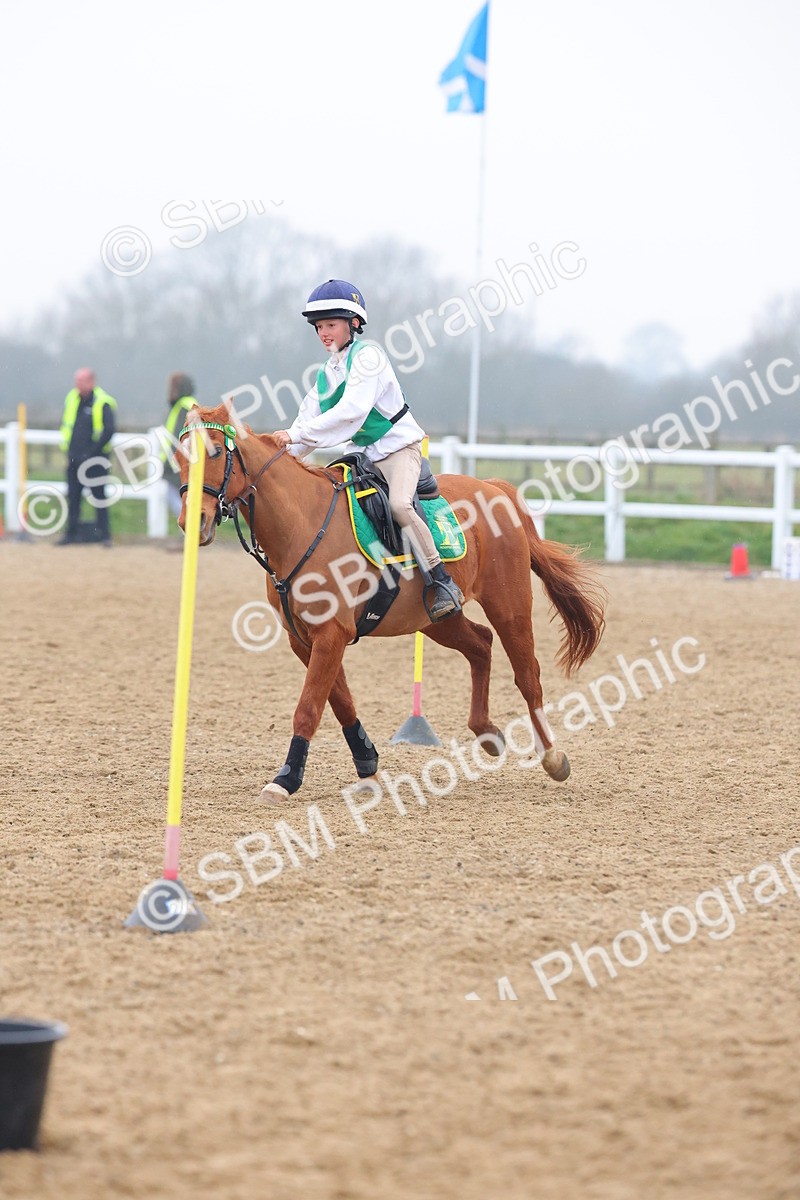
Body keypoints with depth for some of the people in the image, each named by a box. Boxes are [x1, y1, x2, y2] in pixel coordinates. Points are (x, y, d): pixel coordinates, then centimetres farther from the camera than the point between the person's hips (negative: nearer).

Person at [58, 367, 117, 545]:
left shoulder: (102, 403, -10)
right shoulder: (72, 399, 9)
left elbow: (109, 430, -14)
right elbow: (65, 424, 19)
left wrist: (93, 451, -16)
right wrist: (68, 448, 9)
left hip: (94, 459, -6)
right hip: (74, 458, 6)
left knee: (99, 496, -1)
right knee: (73, 497, 7)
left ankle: (104, 534, 4)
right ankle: (71, 534, 12)